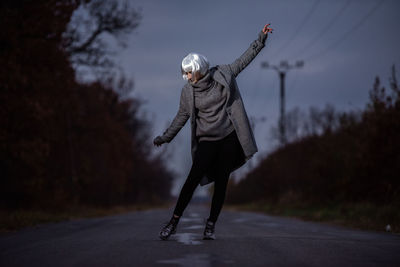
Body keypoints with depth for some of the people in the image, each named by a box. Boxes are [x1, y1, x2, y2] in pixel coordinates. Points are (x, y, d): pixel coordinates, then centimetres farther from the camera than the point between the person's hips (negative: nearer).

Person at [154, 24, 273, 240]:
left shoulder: (222, 75, -2)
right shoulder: (188, 91, -2)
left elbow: (244, 59, 8)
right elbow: (182, 116, 8)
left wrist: (261, 39, 7)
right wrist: (166, 137, 8)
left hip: (229, 137, 1)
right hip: (206, 140, -1)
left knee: (221, 181, 0)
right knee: (193, 178, -12)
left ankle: (211, 225, 8)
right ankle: (173, 222, -6)